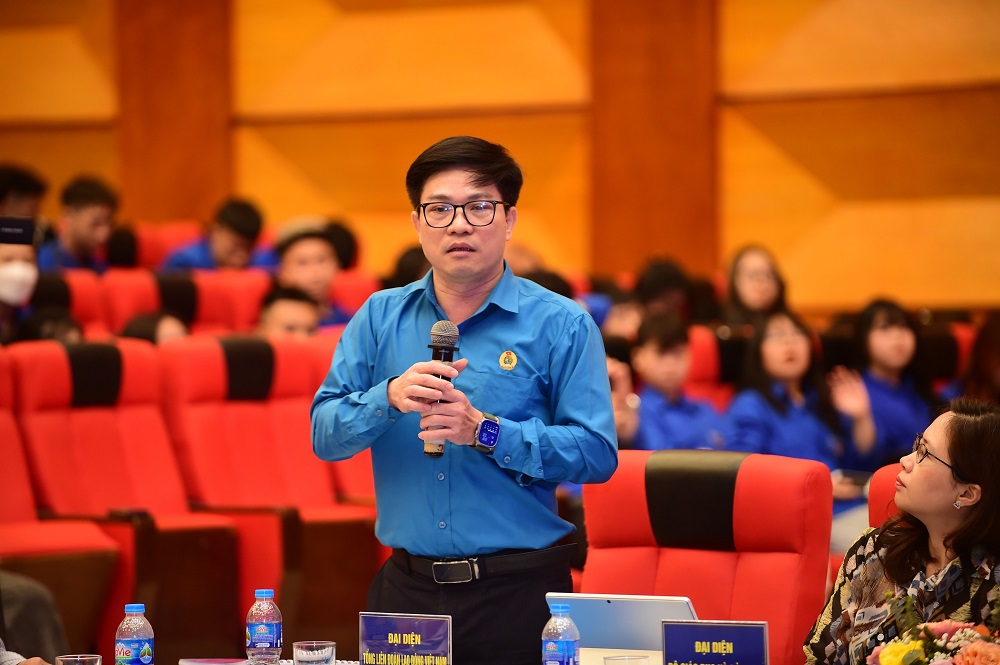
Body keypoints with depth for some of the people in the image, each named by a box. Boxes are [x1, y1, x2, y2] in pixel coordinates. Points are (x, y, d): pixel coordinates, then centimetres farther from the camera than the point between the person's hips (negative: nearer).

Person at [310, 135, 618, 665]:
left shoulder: (560, 324, -2)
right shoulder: (380, 319, 9)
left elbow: (597, 453, -10)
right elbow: (324, 436, 1)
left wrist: (486, 431, -19)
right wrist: (390, 398, -18)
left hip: (519, 594, -3)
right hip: (407, 588, 3)